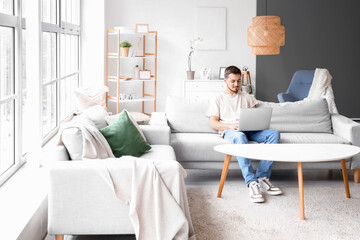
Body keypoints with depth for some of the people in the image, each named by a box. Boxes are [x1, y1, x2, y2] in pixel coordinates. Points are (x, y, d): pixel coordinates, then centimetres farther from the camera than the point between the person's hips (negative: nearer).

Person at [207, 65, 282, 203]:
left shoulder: (247, 97, 30)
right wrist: (230, 125, -14)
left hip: (249, 130, 4)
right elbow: (213, 124, 6)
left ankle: (262, 178, -32)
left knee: (274, 133, -27)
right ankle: (252, 183, -50)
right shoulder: (218, 99, 18)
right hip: (229, 130, -4)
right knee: (240, 137, -43)